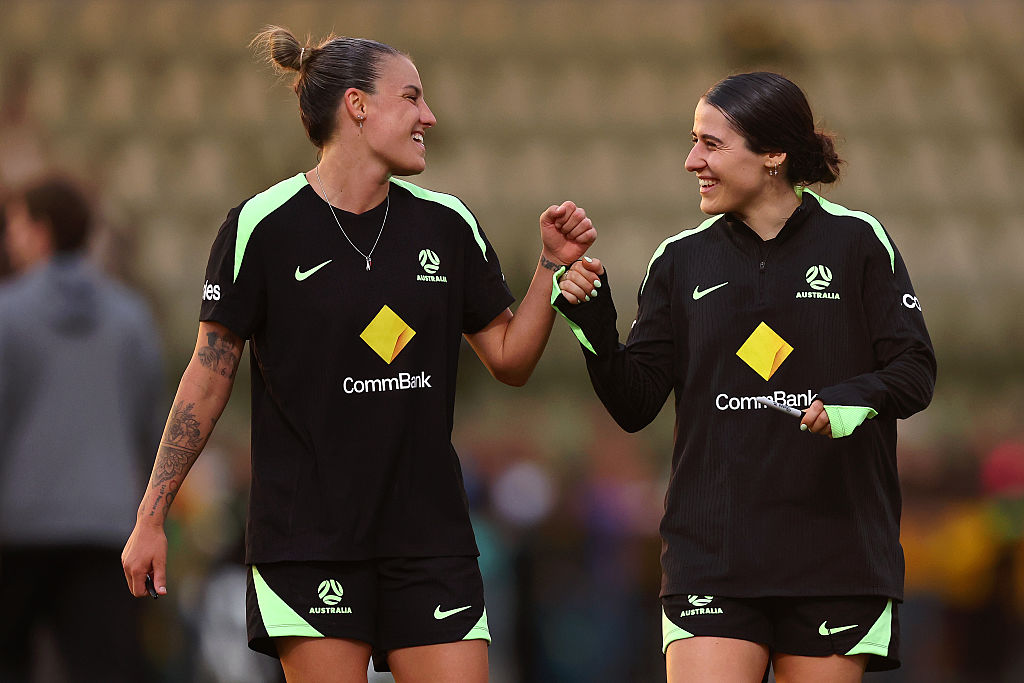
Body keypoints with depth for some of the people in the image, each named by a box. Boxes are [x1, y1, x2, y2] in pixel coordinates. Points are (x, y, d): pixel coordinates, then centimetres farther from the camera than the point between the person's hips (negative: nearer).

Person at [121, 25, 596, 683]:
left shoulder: (448, 224, 7)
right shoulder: (263, 225, -5)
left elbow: (509, 359, 14)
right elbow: (208, 379, -1)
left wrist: (553, 265, -1)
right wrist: (152, 517, -2)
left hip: (430, 538, 4)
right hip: (307, 545, -4)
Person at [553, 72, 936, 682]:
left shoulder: (858, 242, 2)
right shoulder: (680, 260, 9)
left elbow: (916, 369, 0)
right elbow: (634, 405, 7)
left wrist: (859, 397, -20)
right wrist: (593, 325, -9)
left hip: (837, 555, -1)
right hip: (711, 556, 1)